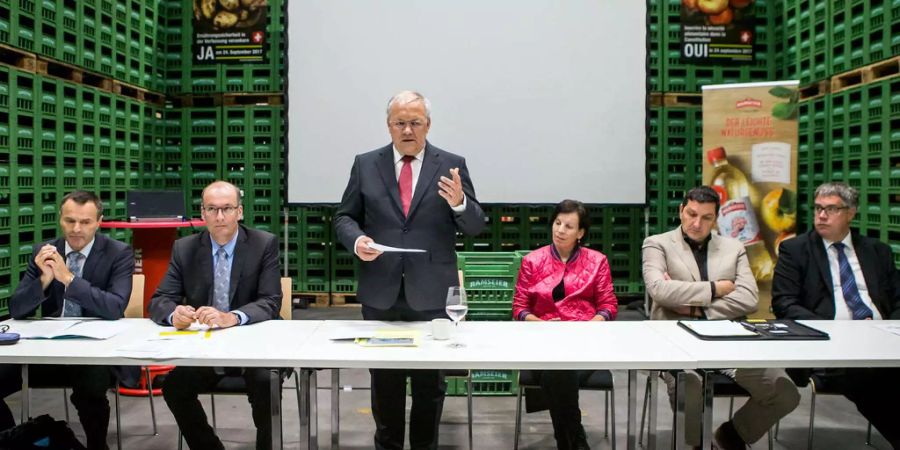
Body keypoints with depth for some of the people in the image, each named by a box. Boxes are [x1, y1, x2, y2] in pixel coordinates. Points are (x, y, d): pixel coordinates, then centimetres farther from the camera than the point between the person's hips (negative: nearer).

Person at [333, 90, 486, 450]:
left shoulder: (452, 165, 1)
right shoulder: (365, 165, 5)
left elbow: (476, 226, -1)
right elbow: (344, 217, 8)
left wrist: (459, 202, -22)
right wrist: (356, 239, -14)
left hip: (431, 294, -1)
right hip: (381, 292, 1)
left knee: (430, 380, 10)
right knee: (384, 379, 14)